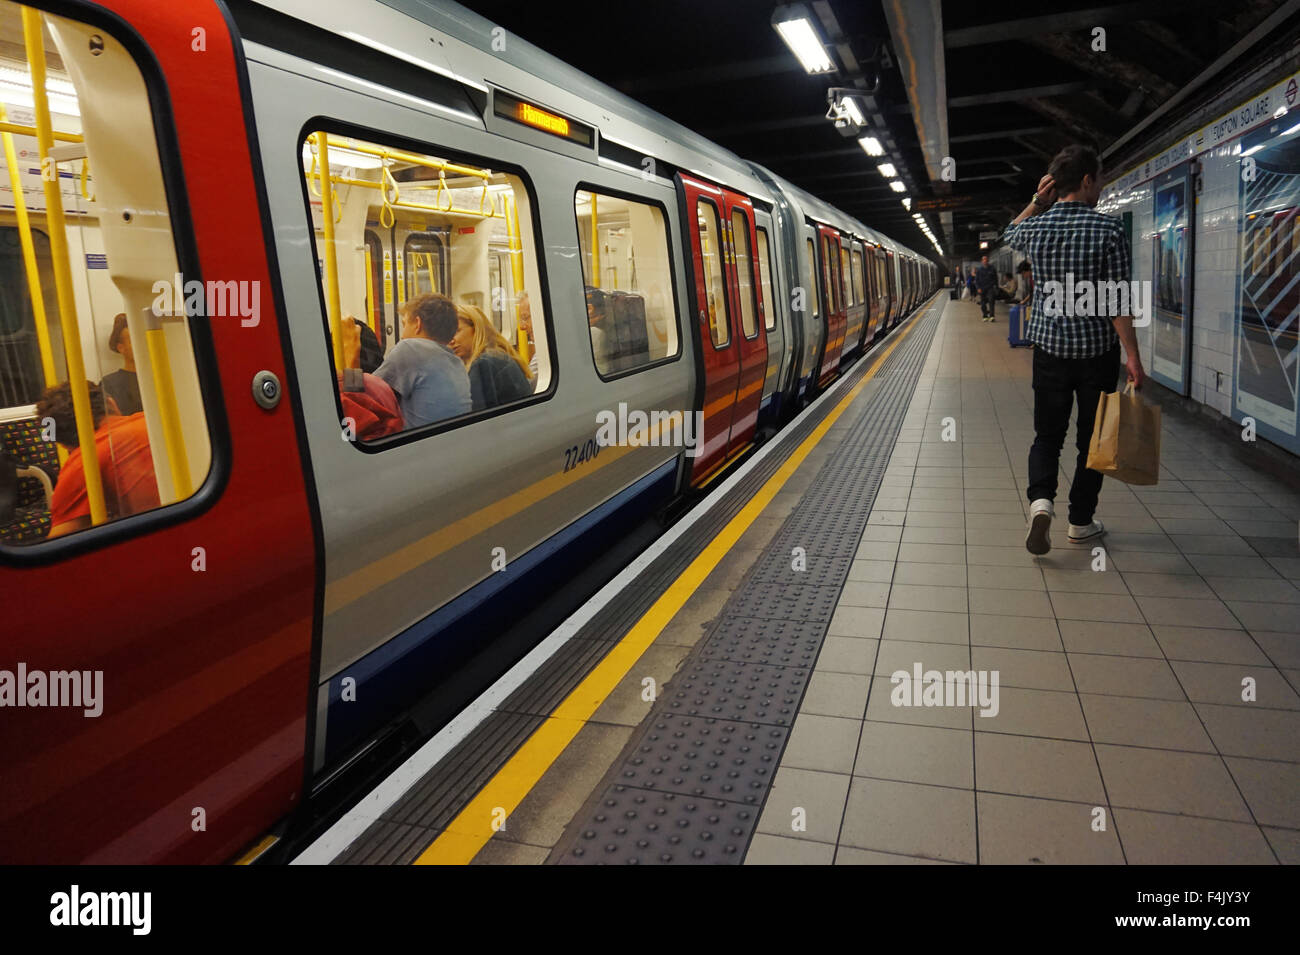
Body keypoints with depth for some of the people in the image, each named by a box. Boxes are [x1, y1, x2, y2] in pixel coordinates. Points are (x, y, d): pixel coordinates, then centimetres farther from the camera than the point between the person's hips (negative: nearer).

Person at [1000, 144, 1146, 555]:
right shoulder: (1109, 230, -11)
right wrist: (1133, 357, -10)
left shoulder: (1036, 228, -1)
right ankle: (1081, 521, 20)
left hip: (1049, 348, 2)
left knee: (1048, 434, 11)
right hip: (1098, 350, -2)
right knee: (1092, 437, 11)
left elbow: (1009, 232, 27)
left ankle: (1040, 499, -14)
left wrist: (1036, 202, 14)